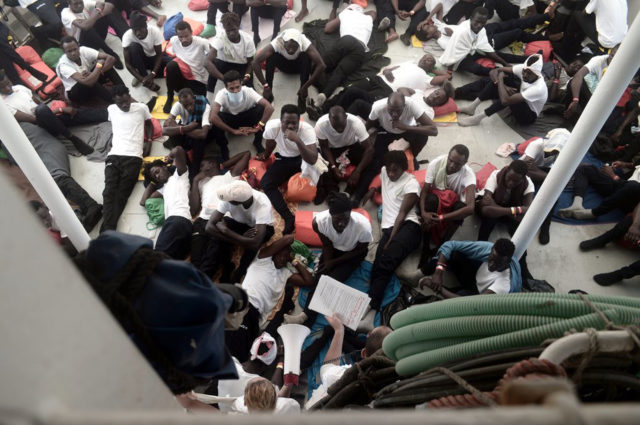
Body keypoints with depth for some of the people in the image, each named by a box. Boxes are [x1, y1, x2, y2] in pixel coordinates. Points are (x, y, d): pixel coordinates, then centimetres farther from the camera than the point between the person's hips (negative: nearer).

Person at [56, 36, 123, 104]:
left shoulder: (84, 50, -17)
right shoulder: (63, 65, -29)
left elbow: (111, 58, -21)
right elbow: (87, 82, -41)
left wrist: (99, 71, -35)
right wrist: (99, 65, -29)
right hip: (75, 93, -4)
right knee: (89, 83, -37)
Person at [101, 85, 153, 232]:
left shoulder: (142, 108, 6)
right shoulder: (111, 109, 14)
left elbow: (149, 124, 22)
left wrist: (148, 141, 9)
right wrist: (114, 138, 17)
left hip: (133, 157, -3)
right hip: (114, 155, 3)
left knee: (121, 194, -13)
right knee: (109, 191, -16)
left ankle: (106, 232, -20)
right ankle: (108, 231, -26)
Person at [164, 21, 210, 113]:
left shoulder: (201, 42, -21)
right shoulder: (173, 41, -7)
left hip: (198, 81, -3)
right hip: (182, 77, 3)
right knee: (171, 65, -31)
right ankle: (170, 98, -8)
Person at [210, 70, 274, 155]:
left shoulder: (248, 91, -31)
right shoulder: (221, 94, -33)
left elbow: (270, 108, -39)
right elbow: (213, 117, -45)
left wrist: (257, 127, -36)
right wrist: (232, 131, -41)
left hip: (247, 117, 1)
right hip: (229, 118, -1)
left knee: (261, 109, -30)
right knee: (216, 119, -35)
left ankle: (258, 142, -7)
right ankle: (223, 146, -5)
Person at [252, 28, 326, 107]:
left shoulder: (305, 43, -36)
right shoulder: (277, 43, -35)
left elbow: (321, 65, -42)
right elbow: (255, 63, -38)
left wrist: (305, 87, -42)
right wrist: (265, 86, -41)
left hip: (299, 65, 0)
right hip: (284, 65, 0)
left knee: (306, 56, -34)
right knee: (271, 56, -31)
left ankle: (302, 97, -23)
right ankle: (268, 95, -20)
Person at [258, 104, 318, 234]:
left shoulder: (307, 130, -29)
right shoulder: (272, 126, -23)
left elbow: (312, 160, -39)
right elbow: (269, 147, 1)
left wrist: (297, 140, -48)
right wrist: (264, 157, 19)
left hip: (304, 158, -2)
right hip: (284, 159, 2)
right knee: (265, 183, -21)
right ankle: (289, 218, -27)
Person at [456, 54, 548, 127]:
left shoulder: (539, 88, -37)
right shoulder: (523, 69, -18)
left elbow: (505, 100, -44)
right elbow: (494, 72, -14)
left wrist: (500, 79, -28)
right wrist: (503, 86, -31)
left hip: (529, 116, -7)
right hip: (521, 104, 7)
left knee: (508, 96, -37)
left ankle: (477, 118, -26)